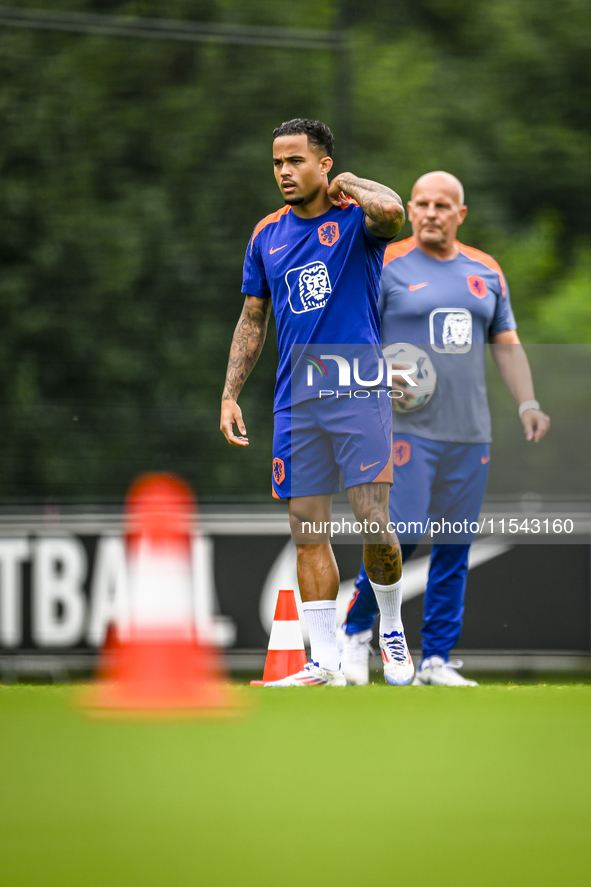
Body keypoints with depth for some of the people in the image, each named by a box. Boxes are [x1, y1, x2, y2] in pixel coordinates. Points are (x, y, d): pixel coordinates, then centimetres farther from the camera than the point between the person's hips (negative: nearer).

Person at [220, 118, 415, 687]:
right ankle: (325, 662, 5)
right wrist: (229, 395, 12)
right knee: (308, 533, 1)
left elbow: (392, 211, -29)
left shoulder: (356, 218, -3)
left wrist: (347, 183, -10)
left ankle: (392, 631, 16)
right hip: (295, 403, 5)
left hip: (358, 395, -5)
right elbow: (252, 322, 19)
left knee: (374, 524, -9)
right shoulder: (268, 235, 12)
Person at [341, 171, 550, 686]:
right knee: (401, 536, -13)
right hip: (408, 428, -5)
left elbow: (507, 344, 19)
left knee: (456, 547, 3)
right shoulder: (385, 267, -1)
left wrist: (527, 403, 6)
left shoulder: (486, 272, 14)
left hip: (471, 432, 5)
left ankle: (436, 660, 10)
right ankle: (356, 629, 9)